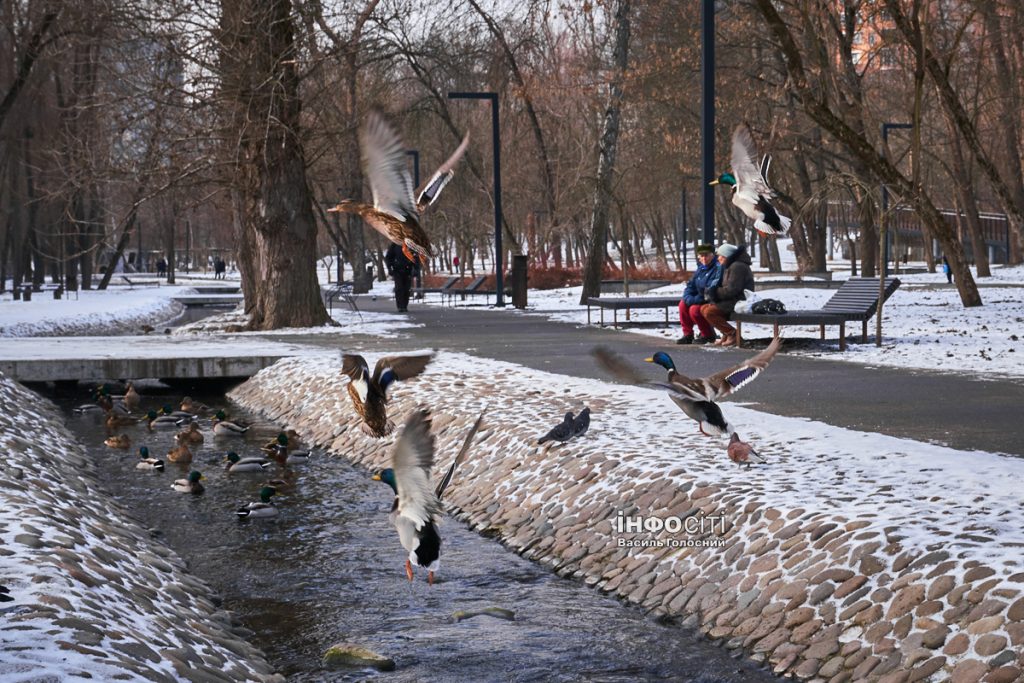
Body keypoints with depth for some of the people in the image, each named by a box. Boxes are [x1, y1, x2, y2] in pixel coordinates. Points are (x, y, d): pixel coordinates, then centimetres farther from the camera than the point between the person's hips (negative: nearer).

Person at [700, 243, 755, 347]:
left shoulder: (737, 267, -15)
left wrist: (715, 293, -11)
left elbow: (732, 290, -22)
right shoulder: (730, 266, 20)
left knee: (709, 312, -22)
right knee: (703, 308, 9)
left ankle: (732, 333, -14)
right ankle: (726, 334, 5)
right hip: (732, 301, 11)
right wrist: (714, 293, 4)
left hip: (740, 302, -11)